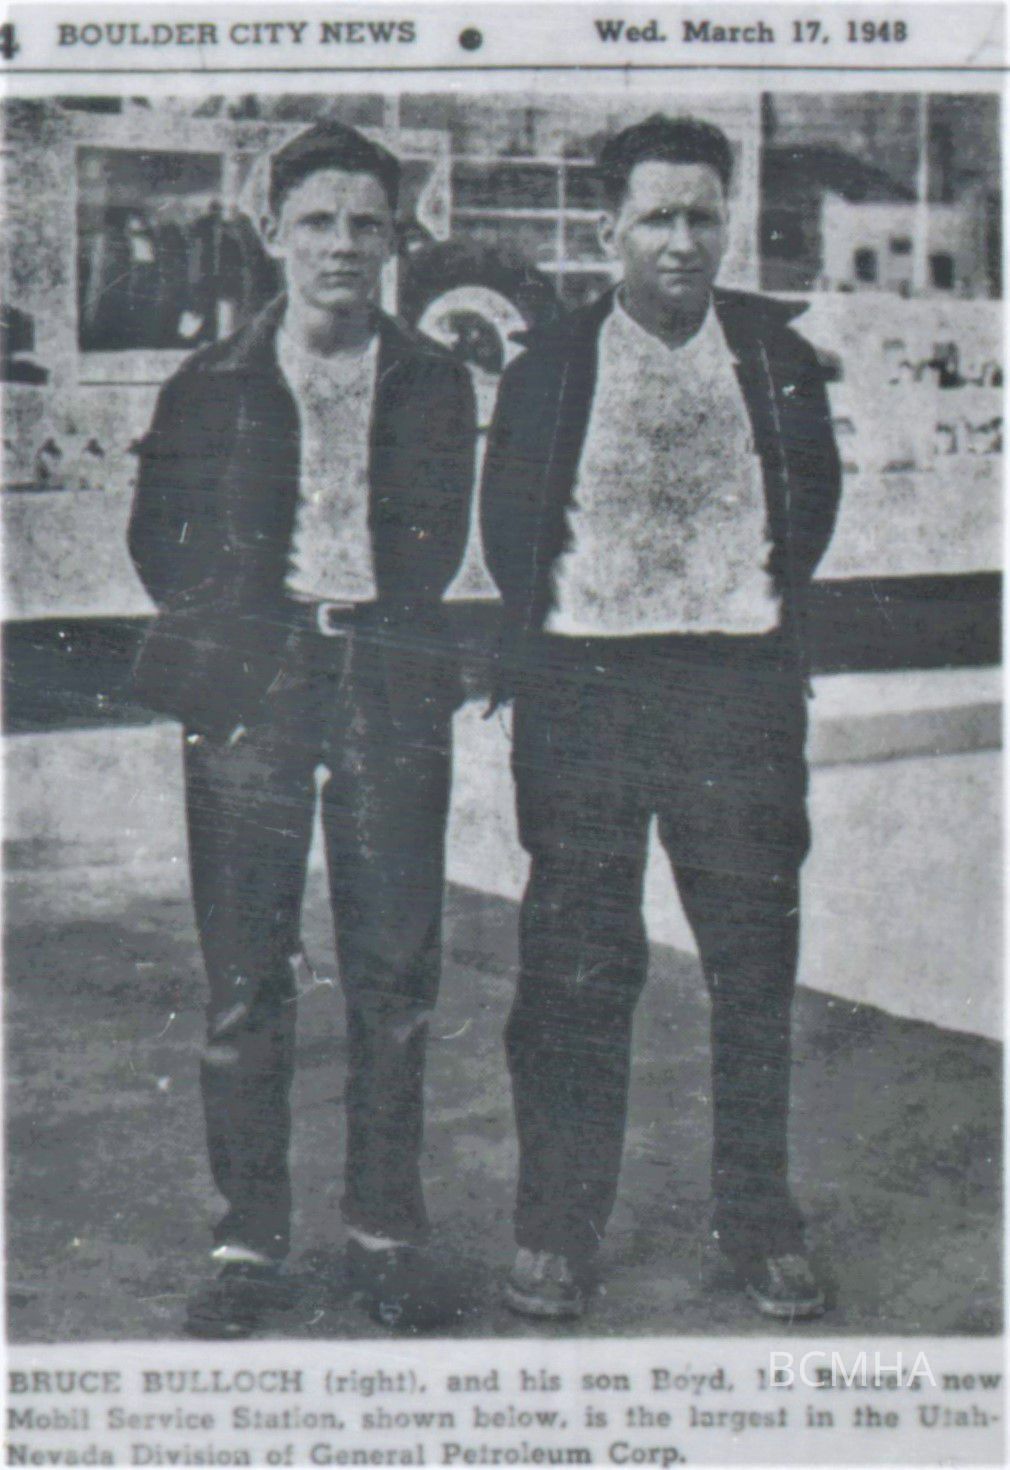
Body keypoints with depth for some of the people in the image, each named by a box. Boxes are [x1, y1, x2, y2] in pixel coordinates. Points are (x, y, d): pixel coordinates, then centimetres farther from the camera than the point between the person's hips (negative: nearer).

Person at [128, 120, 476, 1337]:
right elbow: (157, 539, 13)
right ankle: (249, 1237, 14)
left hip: (390, 687, 1)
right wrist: (228, 630, 3)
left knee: (395, 974, 4)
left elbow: (439, 541, 13)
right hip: (249, 687, 0)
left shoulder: (434, 383, 11)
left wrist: (370, 606, 0)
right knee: (245, 982, 2)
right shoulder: (209, 387, 8)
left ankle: (387, 1227, 18)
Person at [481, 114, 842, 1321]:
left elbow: (815, 492, 16)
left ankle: (759, 1221, 21)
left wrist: (772, 599, 8)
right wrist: (544, 627, 4)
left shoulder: (776, 352, 8)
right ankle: (556, 1226, 16)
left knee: (755, 958, 6)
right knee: (575, 963, 3)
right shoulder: (551, 364, 5)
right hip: (584, 680, -1)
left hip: (739, 683, 1)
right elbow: (506, 519, 12)